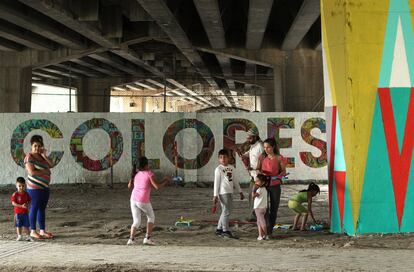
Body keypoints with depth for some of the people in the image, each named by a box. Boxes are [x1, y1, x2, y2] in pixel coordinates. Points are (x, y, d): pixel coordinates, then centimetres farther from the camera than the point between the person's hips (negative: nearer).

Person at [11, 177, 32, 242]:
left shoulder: (26, 194, 3)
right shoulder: (15, 194, -9)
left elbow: (29, 201, 11)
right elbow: (13, 203, -14)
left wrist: (27, 205, -12)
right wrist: (21, 206, -23)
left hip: (25, 212, 2)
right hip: (18, 212, -2)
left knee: (26, 225, 7)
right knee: (18, 225, 6)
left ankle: (28, 236, 12)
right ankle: (19, 236, 15)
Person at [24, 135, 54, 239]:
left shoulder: (41, 156, 13)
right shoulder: (29, 157, -10)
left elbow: (51, 165, 3)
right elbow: (32, 172, -21)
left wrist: (44, 155, -7)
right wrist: (45, 171, -13)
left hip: (45, 187, 8)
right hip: (35, 187, -8)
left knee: (42, 208, 9)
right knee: (34, 208, -4)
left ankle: (42, 231, 14)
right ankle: (33, 231, 1)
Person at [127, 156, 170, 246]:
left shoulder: (136, 174, 13)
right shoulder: (149, 173, -4)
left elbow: (129, 186, 21)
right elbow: (157, 186, -12)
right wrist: (165, 181, 4)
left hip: (133, 200, 5)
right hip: (143, 201, -4)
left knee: (136, 222, 11)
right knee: (151, 217, 20)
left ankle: (131, 239, -12)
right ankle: (147, 238, 10)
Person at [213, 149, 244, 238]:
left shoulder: (231, 168, 14)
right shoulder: (218, 169, -6)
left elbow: (234, 181, 21)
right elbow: (216, 183, -8)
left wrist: (240, 191, 20)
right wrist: (215, 195, -13)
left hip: (230, 192, 7)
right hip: (223, 193, -7)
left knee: (227, 211, 11)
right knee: (226, 211, -8)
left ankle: (219, 229, 20)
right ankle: (225, 230, -1)